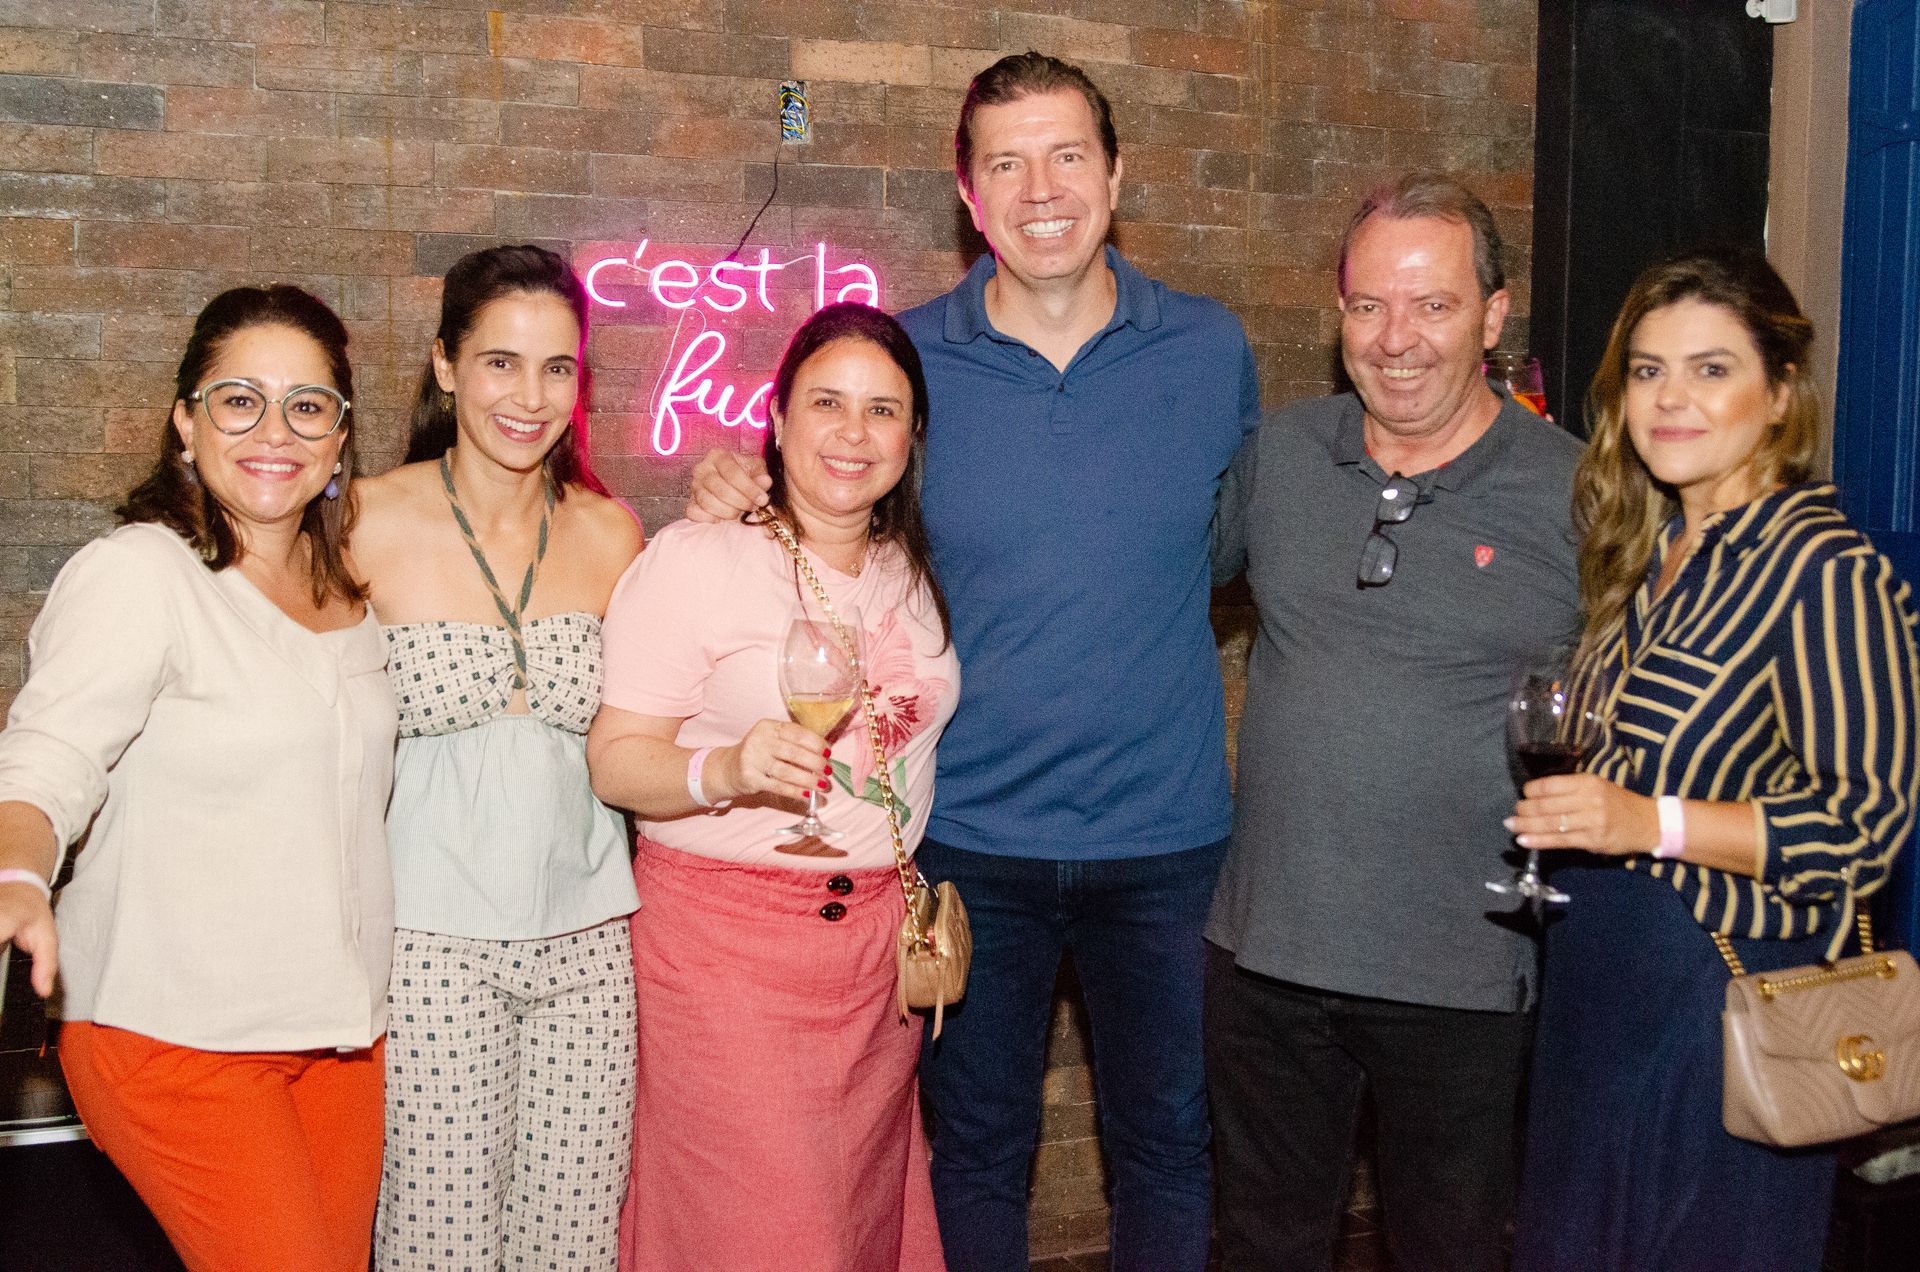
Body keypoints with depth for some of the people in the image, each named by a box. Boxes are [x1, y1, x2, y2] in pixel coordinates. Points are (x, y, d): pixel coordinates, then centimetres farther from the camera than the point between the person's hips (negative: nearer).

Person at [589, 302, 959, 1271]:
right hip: (727, 940, -5)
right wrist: (722, 770, -31)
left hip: (878, 938, 6)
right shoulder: (696, 559, -9)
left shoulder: (914, 572, 10)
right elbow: (614, 758, -12)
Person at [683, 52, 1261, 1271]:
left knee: (1170, 1140, 15)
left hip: (1166, 836, 1)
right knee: (978, 1145, 15)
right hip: (973, 838, 0)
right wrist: (744, 499, -12)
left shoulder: (1212, 350, -1)